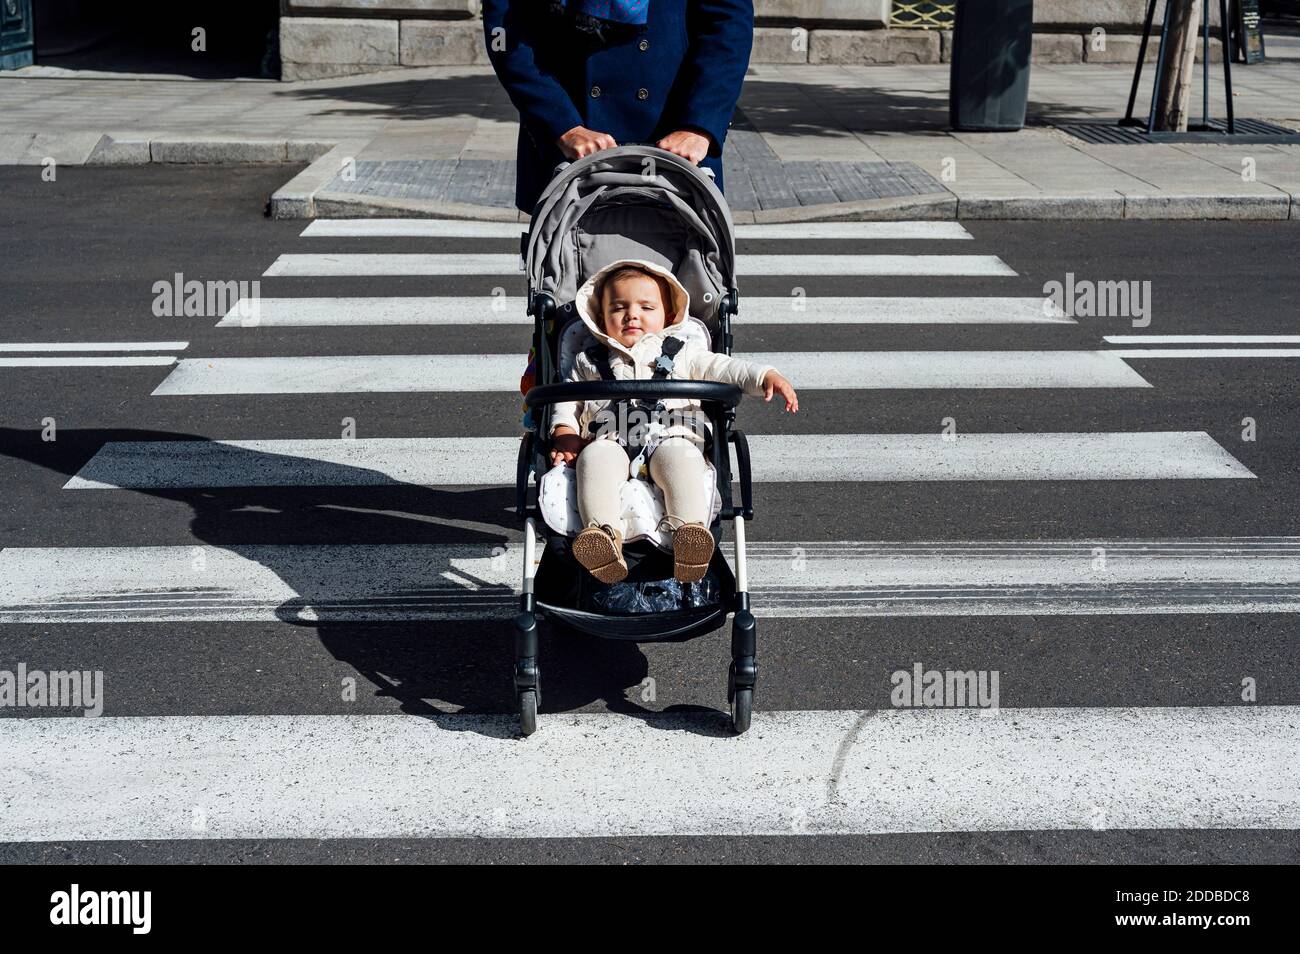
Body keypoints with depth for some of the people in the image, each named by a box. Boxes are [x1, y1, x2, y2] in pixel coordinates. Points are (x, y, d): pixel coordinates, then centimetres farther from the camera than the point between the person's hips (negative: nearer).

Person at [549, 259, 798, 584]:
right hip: (610, 440, 1)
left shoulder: (683, 353, 24)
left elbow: (726, 369, 16)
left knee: (681, 458, -36)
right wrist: (564, 432, 6)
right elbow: (567, 399, 25)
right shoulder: (589, 361, 27)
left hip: (669, 437, 0)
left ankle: (690, 533, -52)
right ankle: (604, 535, -50)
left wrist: (766, 377, 0)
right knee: (594, 457, -35)